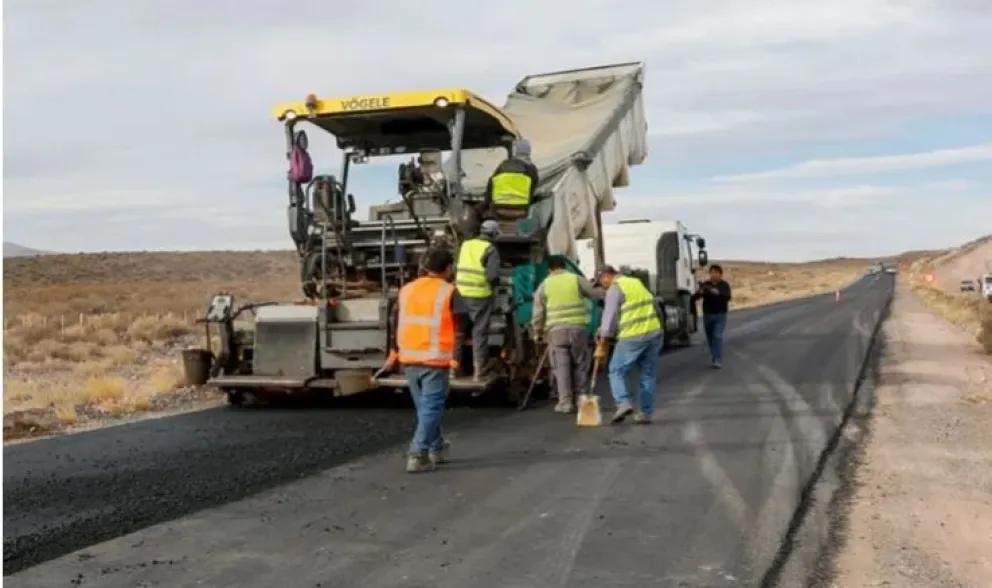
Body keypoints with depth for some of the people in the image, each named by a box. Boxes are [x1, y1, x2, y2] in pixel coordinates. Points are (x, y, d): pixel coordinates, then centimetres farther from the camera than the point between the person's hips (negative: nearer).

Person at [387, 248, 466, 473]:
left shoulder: (407, 289, 12)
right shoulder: (449, 292, -5)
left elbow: (396, 322, 16)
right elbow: (459, 327, -10)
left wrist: (395, 351, 24)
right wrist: (456, 357, -7)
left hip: (409, 358, 6)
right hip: (435, 359, -6)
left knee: (424, 406, 18)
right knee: (431, 408, -1)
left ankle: (436, 449, 30)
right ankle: (417, 456, -7)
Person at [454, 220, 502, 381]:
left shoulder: (465, 245, 10)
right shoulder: (491, 250, -7)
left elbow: (456, 268, 8)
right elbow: (493, 275, -16)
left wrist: (459, 282, 12)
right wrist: (493, 285, 3)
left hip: (461, 293, 5)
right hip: (480, 296, -5)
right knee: (480, 332, 5)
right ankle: (479, 370, 8)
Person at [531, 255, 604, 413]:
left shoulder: (544, 285, 7)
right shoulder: (576, 279, 4)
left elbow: (538, 313, 6)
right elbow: (595, 294, 10)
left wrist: (537, 333, 16)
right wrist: (605, 292, 32)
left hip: (556, 330, 0)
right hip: (578, 328, 0)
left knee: (562, 367, 3)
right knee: (580, 365, 12)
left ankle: (566, 402, 0)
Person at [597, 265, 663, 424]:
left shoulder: (615, 289, -4)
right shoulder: (637, 282, 21)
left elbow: (610, 315, -6)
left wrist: (604, 336, 7)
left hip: (632, 337, -7)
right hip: (654, 333, 7)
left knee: (616, 371, 6)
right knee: (648, 374, 11)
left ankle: (623, 403, -10)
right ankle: (645, 413, 12)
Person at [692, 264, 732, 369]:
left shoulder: (724, 285, -1)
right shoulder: (704, 285, 2)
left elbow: (728, 297, -17)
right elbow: (695, 297, -10)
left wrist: (718, 293, -36)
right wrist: (699, 292, -33)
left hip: (720, 315, -3)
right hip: (707, 315, 3)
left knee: (718, 336, -14)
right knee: (710, 338, 9)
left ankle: (718, 360, -15)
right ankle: (714, 358, 24)